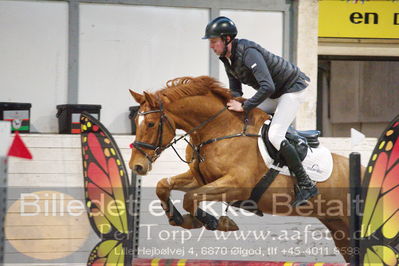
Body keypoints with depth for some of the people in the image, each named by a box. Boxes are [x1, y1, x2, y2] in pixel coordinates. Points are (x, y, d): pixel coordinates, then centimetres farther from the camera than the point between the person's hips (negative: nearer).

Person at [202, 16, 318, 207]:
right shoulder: (227, 58, 0)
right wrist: (234, 103, -14)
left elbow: (268, 87, -38)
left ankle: (306, 185, -14)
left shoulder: (248, 52, -30)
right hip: (275, 95, 10)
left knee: (275, 136, -21)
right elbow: (235, 89, 9)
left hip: (293, 89, -10)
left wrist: (244, 106, -33)